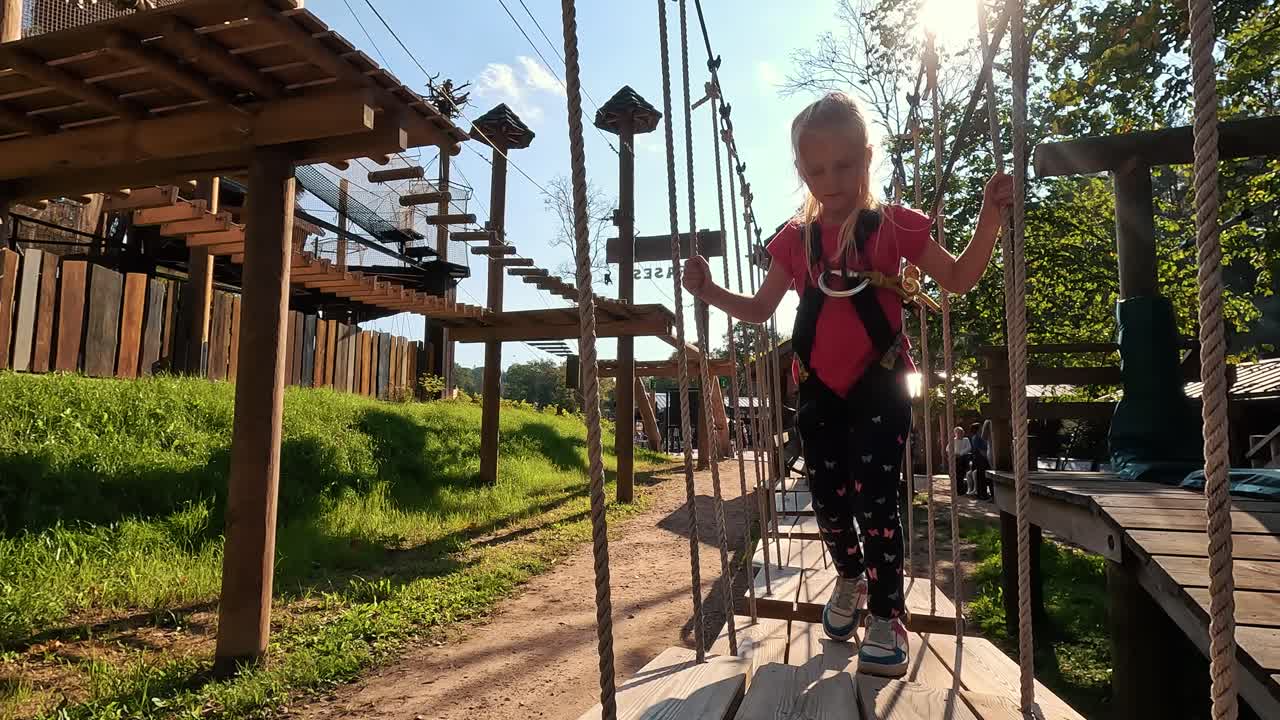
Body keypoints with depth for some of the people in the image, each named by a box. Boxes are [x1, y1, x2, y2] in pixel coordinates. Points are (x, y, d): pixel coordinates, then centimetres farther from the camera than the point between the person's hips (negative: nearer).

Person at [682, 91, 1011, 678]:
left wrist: (989, 217, -14)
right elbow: (760, 310, 10)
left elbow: (958, 279, 0)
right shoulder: (795, 239, 3)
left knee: (875, 500, -8)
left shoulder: (893, 225, -4)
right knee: (828, 500, 11)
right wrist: (710, 292, -5)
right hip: (819, 389, 3)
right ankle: (851, 578, 39)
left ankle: (887, 618, 8)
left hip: (880, 386, -3)